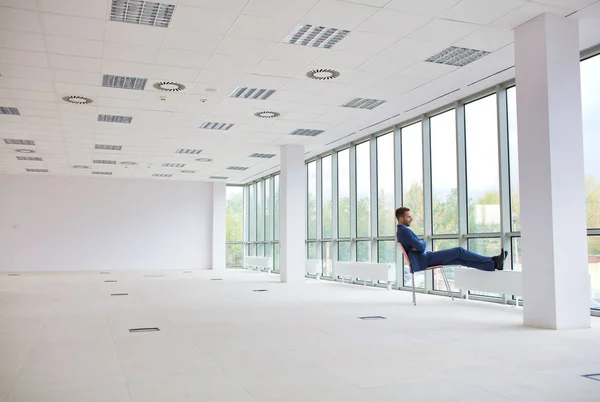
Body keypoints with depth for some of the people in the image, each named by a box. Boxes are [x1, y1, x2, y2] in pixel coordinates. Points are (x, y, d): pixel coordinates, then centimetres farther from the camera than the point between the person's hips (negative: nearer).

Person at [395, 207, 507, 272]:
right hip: (423, 261, -10)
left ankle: (494, 265, -1)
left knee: (461, 259, 2)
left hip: (420, 261, 10)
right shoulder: (404, 230, -18)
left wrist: (420, 244, -7)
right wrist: (421, 243, 0)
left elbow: (422, 244, 16)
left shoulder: (400, 230, 16)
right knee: (459, 251, -10)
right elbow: (421, 247, -23)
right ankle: (492, 260, -1)